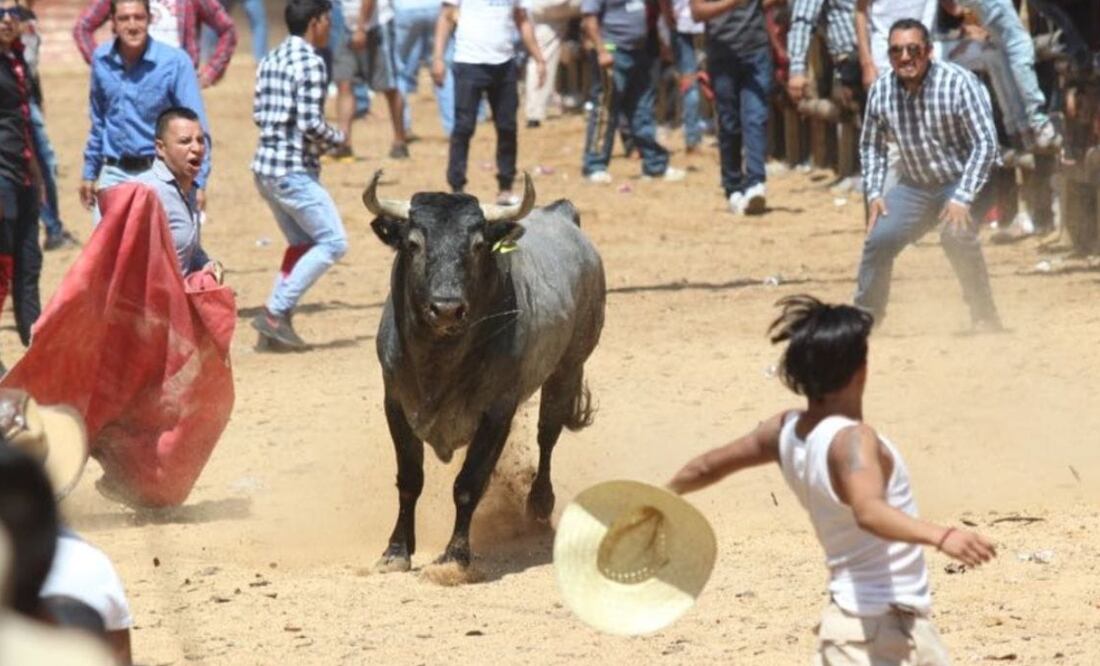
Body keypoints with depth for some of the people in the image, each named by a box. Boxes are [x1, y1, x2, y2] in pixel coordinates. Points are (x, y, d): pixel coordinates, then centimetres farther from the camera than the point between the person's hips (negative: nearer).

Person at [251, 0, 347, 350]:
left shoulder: (271, 59, 12)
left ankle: (276, 319, 13)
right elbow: (311, 123, -20)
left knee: (303, 243, 19)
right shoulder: (310, 62, -14)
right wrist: (338, 138, -2)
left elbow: (259, 114, 14)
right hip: (295, 170, -9)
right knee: (333, 242, -2)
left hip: (265, 166, 9)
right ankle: (275, 313, -7)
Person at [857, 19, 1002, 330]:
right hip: (915, 184, 5)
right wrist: (874, 193, -5)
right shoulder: (881, 91, -9)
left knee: (957, 234, -29)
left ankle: (985, 317, -13)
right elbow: (871, 145, 7)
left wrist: (961, 198, -30)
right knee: (879, 238, -9)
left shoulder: (959, 83, -24)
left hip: (966, 180, -5)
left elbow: (986, 144, -24)